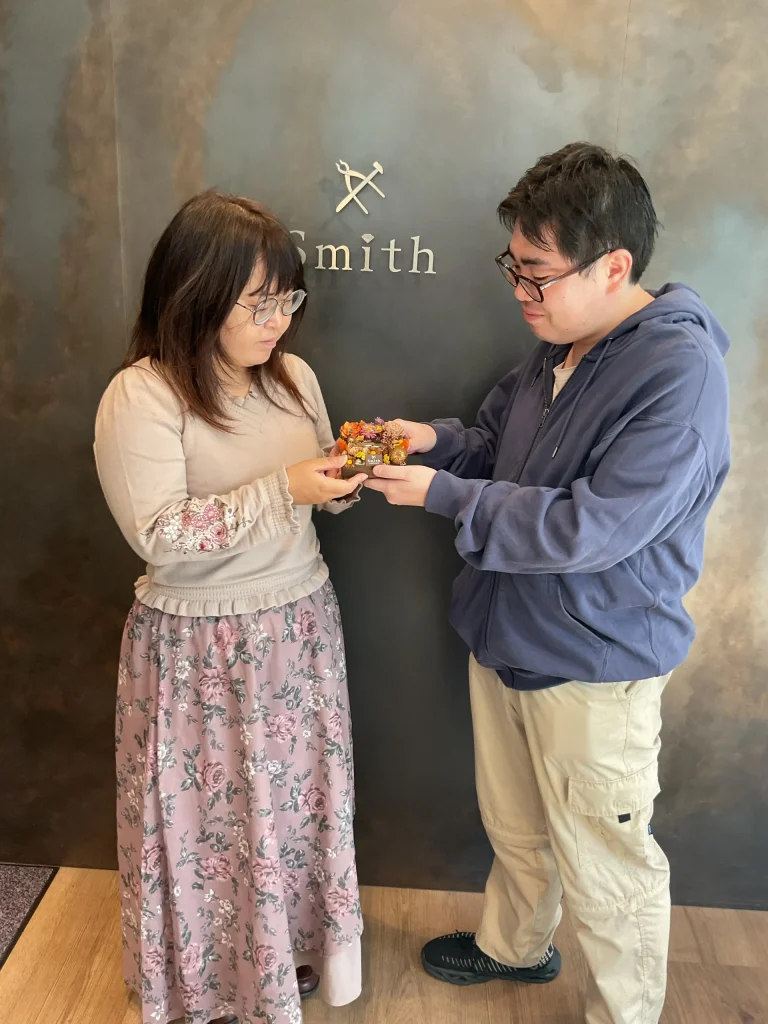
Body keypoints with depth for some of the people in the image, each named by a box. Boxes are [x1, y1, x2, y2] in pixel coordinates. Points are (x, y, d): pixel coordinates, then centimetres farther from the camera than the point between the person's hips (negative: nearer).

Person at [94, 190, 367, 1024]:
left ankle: (296, 949, 44)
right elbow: (158, 532, -22)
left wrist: (350, 469, -11)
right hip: (199, 648, -5)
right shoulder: (140, 396, -16)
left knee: (300, 798, 18)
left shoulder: (293, 376, 3)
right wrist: (281, 492, -27)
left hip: (299, 626, 6)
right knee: (214, 814, 11)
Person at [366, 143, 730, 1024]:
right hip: (505, 637, 8)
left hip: (593, 667, -8)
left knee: (605, 870, 14)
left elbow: (591, 529, -29)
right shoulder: (555, 347, 1)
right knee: (514, 826, 28)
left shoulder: (679, 372, -24)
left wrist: (442, 493, -24)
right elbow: (499, 442, 14)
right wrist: (437, 439, -7)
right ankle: (513, 946, 55)